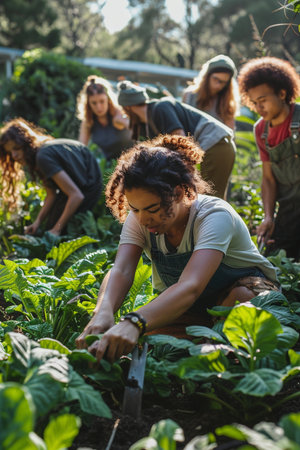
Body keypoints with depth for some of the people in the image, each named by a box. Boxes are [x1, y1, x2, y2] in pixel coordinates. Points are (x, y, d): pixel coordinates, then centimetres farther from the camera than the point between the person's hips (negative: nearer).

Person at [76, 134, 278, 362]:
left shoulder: (214, 216, -34)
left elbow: (190, 286, -49)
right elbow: (121, 271, -32)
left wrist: (134, 323, -67)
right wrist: (103, 312, -56)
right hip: (184, 304, 5)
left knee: (241, 297, -40)